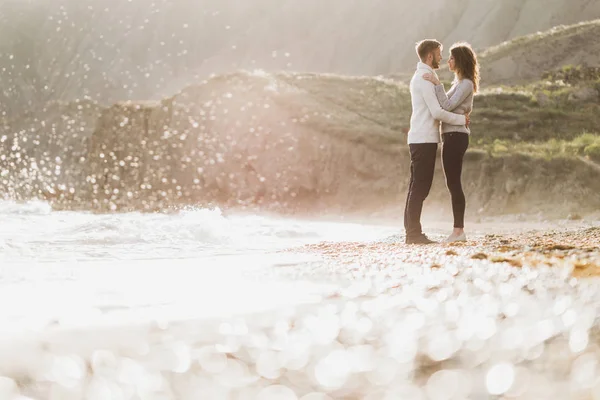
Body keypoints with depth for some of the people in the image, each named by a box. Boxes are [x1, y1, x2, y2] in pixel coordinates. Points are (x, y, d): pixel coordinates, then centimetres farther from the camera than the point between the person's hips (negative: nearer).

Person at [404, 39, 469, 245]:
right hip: (424, 139, -10)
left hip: (420, 140, 10)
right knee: (420, 187, -9)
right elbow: (437, 112, -18)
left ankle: (412, 231, 12)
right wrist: (461, 119, -6)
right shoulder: (425, 78, -12)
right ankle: (414, 233, -8)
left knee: (417, 187, 10)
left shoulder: (421, 76, 21)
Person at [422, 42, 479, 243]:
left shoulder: (466, 84, -10)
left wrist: (437, 83, -19)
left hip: (455, 136, -10)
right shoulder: (460, 83, 19)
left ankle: (459, 230, -8)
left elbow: (447, 106, -19)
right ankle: (459, 230, 10)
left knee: (453, 183, -9)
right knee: (453, 184, 9)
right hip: (452, 136, 10)